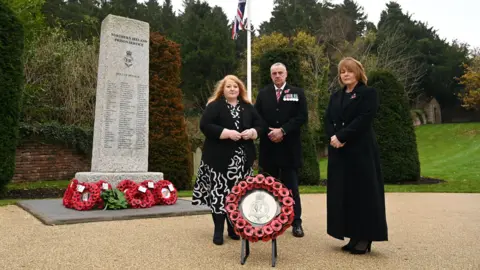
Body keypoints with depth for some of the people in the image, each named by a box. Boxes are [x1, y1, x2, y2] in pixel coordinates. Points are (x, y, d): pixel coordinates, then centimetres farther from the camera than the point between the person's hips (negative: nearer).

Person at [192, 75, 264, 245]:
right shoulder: (214, 106, -1)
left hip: (242, 159, 4)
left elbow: (260, 125, 15)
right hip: (220, 157, -4)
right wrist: (227, 132, -19)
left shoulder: (248, 107, 14)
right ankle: (218, 230, 7)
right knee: (219, 192, -5)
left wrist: (252, 132, -7)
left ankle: (234, 228, 21)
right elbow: (205, 125, -12)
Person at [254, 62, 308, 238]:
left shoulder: (297, 93, 4)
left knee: (291, 187, 3)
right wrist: (269, 132, -11)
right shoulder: (263, 94, 10)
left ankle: (296, 223, 10)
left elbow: (302, 117, -6)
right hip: (268, 147, 2)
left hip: (289, 147, -2)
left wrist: (283, 130, -15)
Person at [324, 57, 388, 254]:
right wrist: (333, 137, -11)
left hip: (361, 150, -6)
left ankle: (364, 238, 9)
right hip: (339, 151, 6)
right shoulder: (336, 96, 17)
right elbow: (327, 119, 7)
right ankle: (353, 236, 17)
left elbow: (363, 120, -14)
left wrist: (341, 137, -18)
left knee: (362, 192, -1)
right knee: (342, 192, 7)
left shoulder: (368, 93, -1)